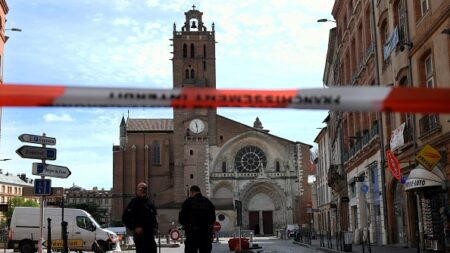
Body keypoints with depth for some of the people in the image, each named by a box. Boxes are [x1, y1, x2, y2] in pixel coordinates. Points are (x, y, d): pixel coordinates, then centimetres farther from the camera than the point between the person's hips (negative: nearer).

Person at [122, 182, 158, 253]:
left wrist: (155, 227, 10)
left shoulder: (150, 202, 15)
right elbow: (125, 218, -11)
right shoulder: (134, 202, -7)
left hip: (150, 234, 8)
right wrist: (134, 228, -17)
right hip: (140, 234, -7)